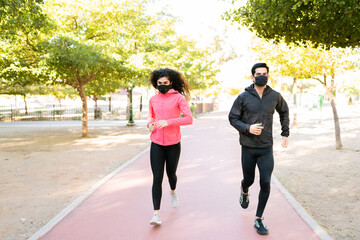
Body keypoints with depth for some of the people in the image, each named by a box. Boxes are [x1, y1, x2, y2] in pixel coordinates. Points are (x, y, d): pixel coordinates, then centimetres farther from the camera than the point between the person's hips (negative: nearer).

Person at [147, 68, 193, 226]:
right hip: (156, 144, 2)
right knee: (157, 178, -6)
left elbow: (189, 119, -14)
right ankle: (156, 214, -4)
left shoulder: (178, 97, -5)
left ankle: (173, 192, 51)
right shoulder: (153, 99, 7)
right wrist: (150, 124, 2)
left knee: (171, 174, 16)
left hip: (173, 144, -2)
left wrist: (167, 122, -23)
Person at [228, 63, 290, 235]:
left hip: (266, 149, 1)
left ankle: (258, 219, 10)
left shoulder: (275, 96, 2)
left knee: (265, 183, -5)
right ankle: (244, 191, 51)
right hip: (248, 148, -1)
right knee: (249, 180, 12)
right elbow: (232, 118, -2)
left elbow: (284, 111, 20)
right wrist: (248, 128, -19)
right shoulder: (243, 97, -5)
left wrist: (285, 133, 15)